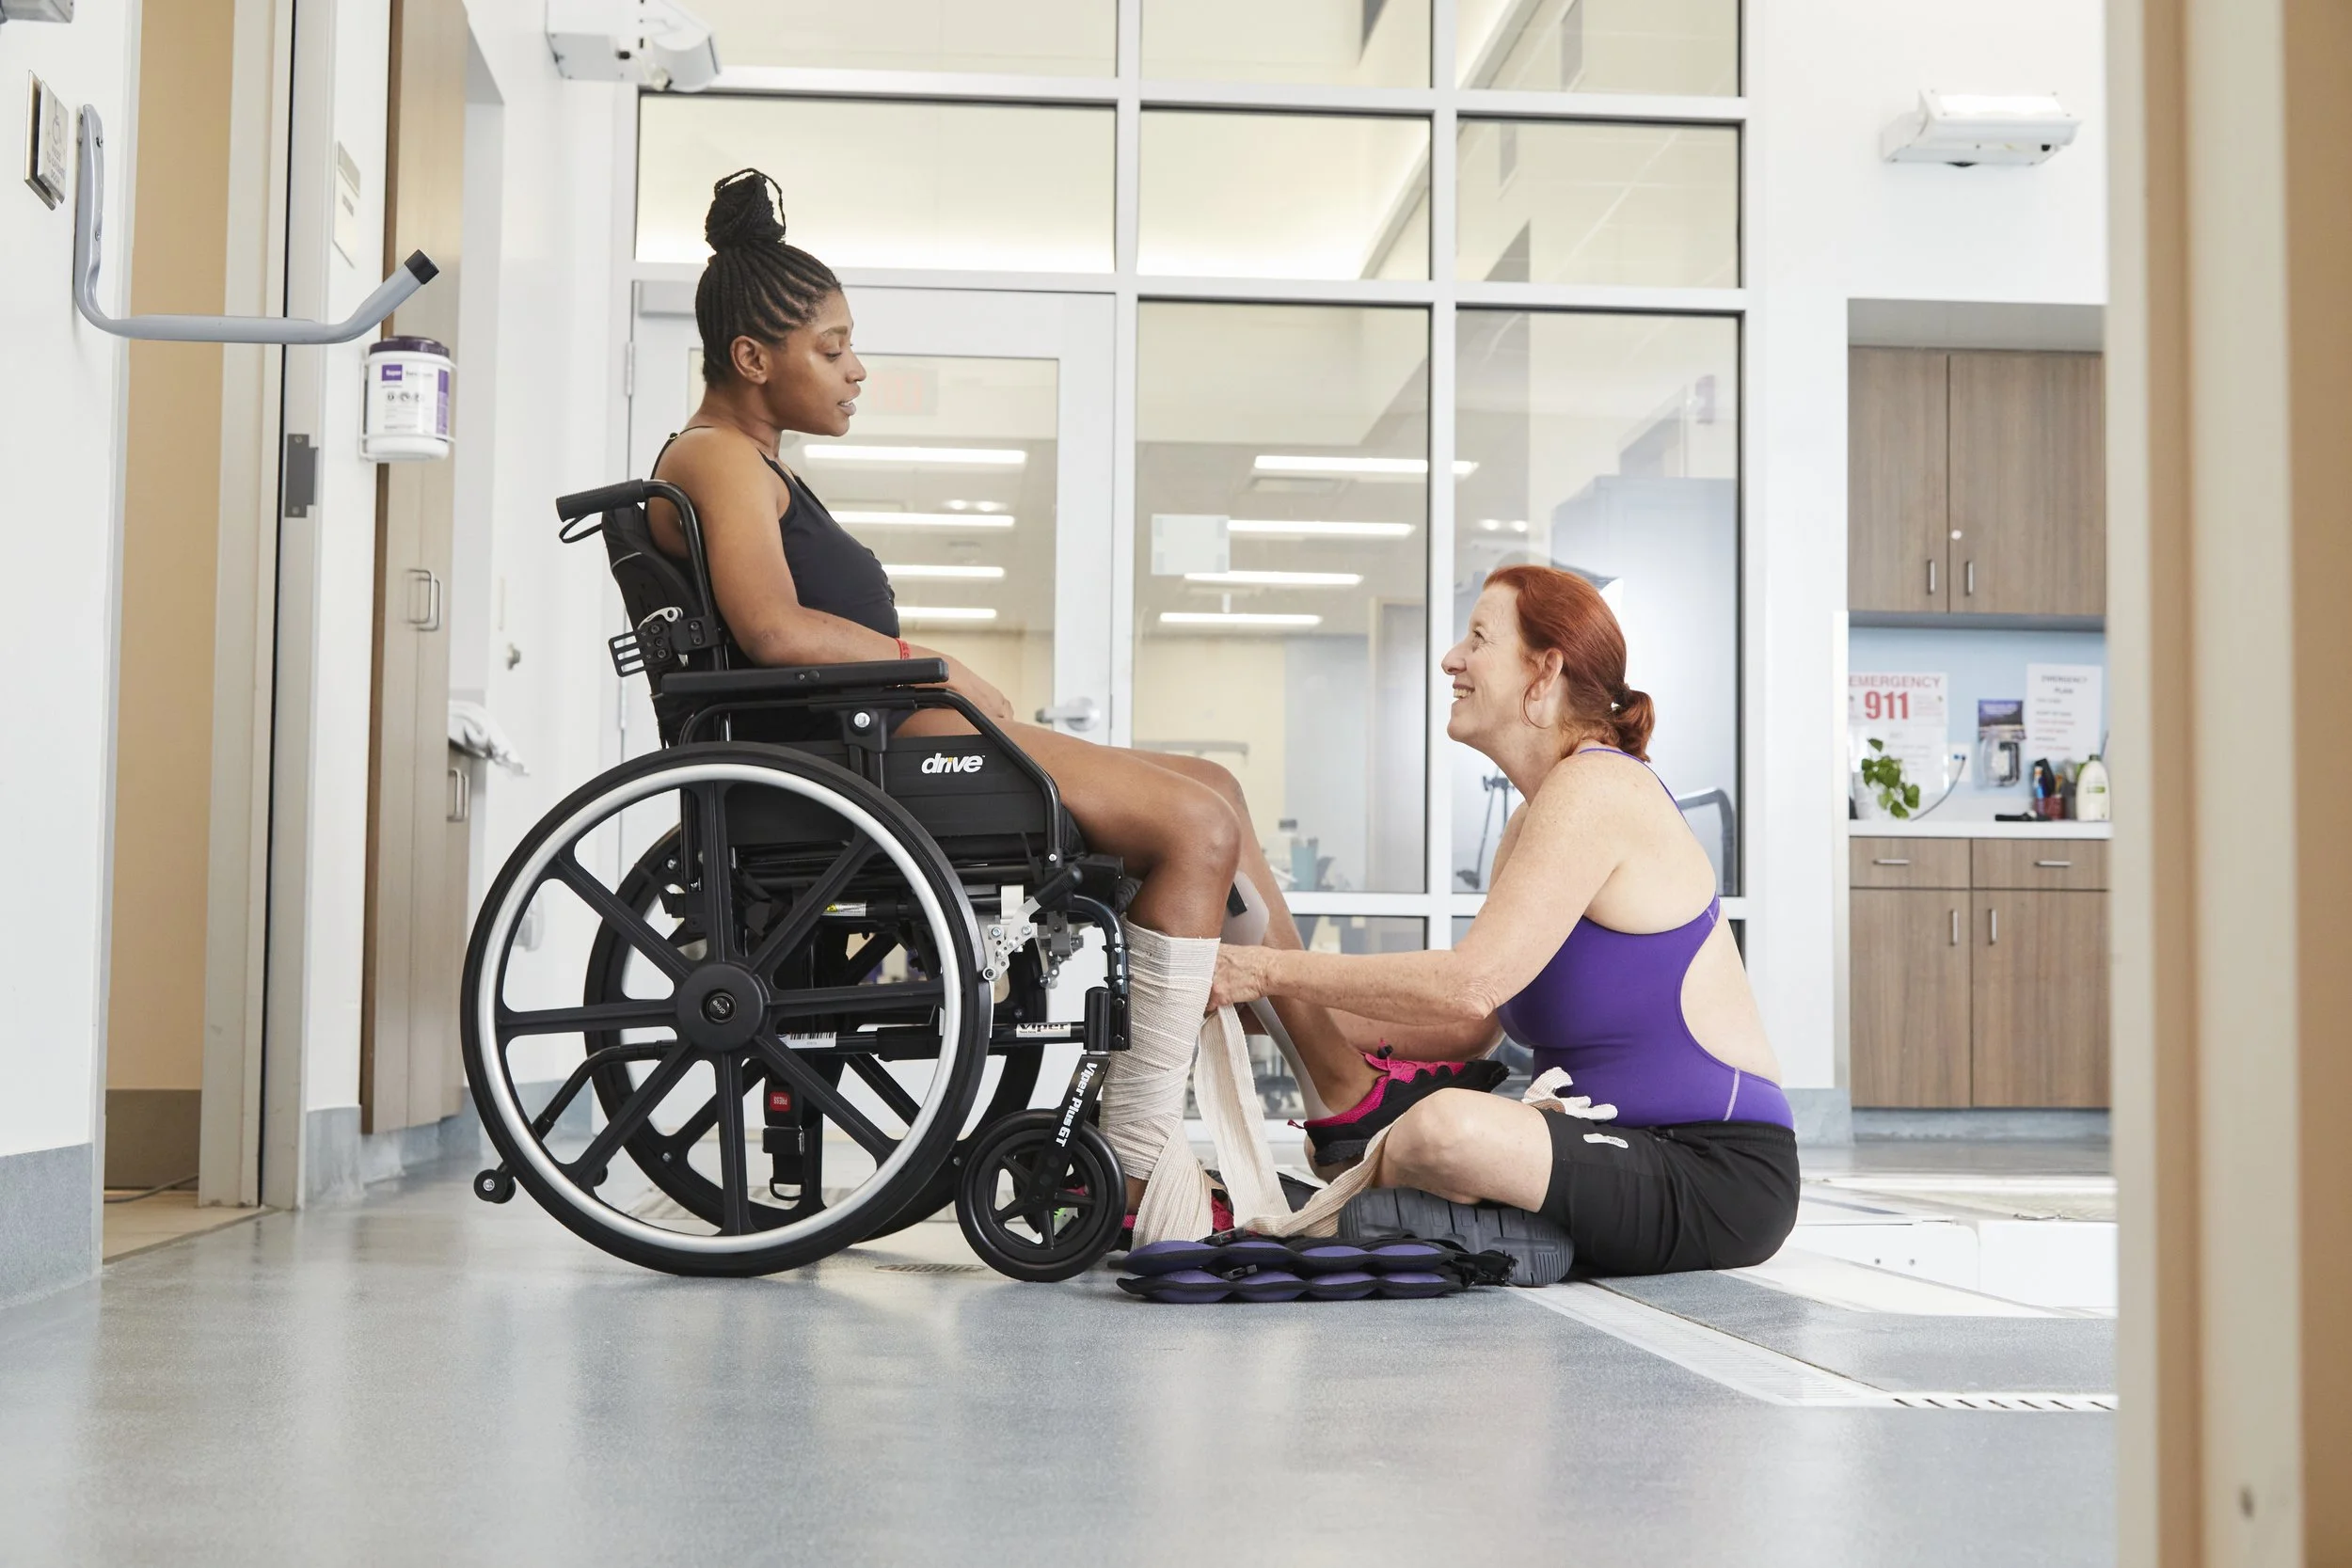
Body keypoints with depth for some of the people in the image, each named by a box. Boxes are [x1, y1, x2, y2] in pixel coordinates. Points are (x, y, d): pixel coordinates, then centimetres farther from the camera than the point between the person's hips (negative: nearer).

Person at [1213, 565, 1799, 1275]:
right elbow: (1470, 1032, 11)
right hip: (1635, 1142, 10)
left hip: (1719, 1172, -10)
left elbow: (1472, 985, -24)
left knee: (1446, 1127, -31)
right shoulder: (1531, 824, 17)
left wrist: (1271, 971, -18)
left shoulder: (1594, 789, -14)